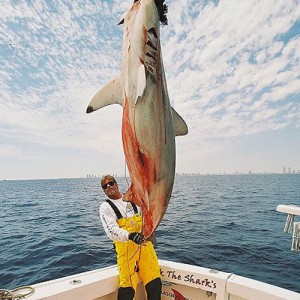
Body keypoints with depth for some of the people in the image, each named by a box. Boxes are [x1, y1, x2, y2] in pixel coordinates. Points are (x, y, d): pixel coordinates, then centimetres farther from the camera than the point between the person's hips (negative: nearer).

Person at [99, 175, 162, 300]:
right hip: (125, 247, -3)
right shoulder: (105, 207, 2)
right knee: (127, 287, -9)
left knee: (155, 282, 5)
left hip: (144, 243, 4)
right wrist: (129, 235, -31)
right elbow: (111, 230, -13)